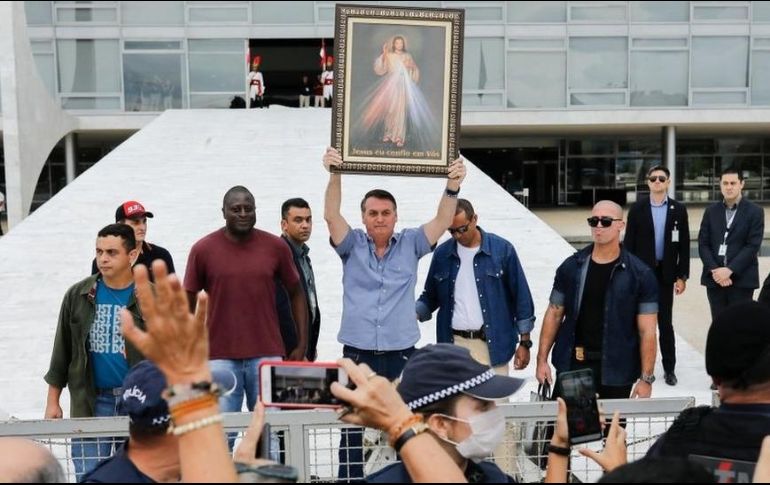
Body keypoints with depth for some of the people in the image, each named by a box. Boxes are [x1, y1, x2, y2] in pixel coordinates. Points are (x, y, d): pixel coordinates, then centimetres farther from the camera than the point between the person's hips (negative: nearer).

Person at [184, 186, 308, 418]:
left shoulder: (276, 247, 4)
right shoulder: (203, 249, 1)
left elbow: (296, 293, 12)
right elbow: (188, 303, 6)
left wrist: (302, 344, 6)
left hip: (267, 355, 1)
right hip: (220, 357, -1)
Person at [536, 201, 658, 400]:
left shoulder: (640, 275, -4)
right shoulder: (571, 267, 3)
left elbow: (647, 331, -6)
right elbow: (554, 314, 7)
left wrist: (646, 378, -10)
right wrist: (542, 359, 0)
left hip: (616, 373, -2)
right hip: (571, 367, 2)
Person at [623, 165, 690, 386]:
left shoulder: (678, 210, 2)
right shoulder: (637, 209, 1)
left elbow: (684, 245, 2)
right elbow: (629, 243, 0)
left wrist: (682, 276, -3)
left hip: (666, 273, 0)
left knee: (665, 322, 5)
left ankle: (669, 368, 15)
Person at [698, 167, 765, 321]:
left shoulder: (755, 211, 1)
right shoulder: (711, 211, 11)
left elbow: (752, 246, -7)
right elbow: (703, 244, 5)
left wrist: (730, 270, -16)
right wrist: (714, 270, -10)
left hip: (742, 279, -3)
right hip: (715, 278, 3)